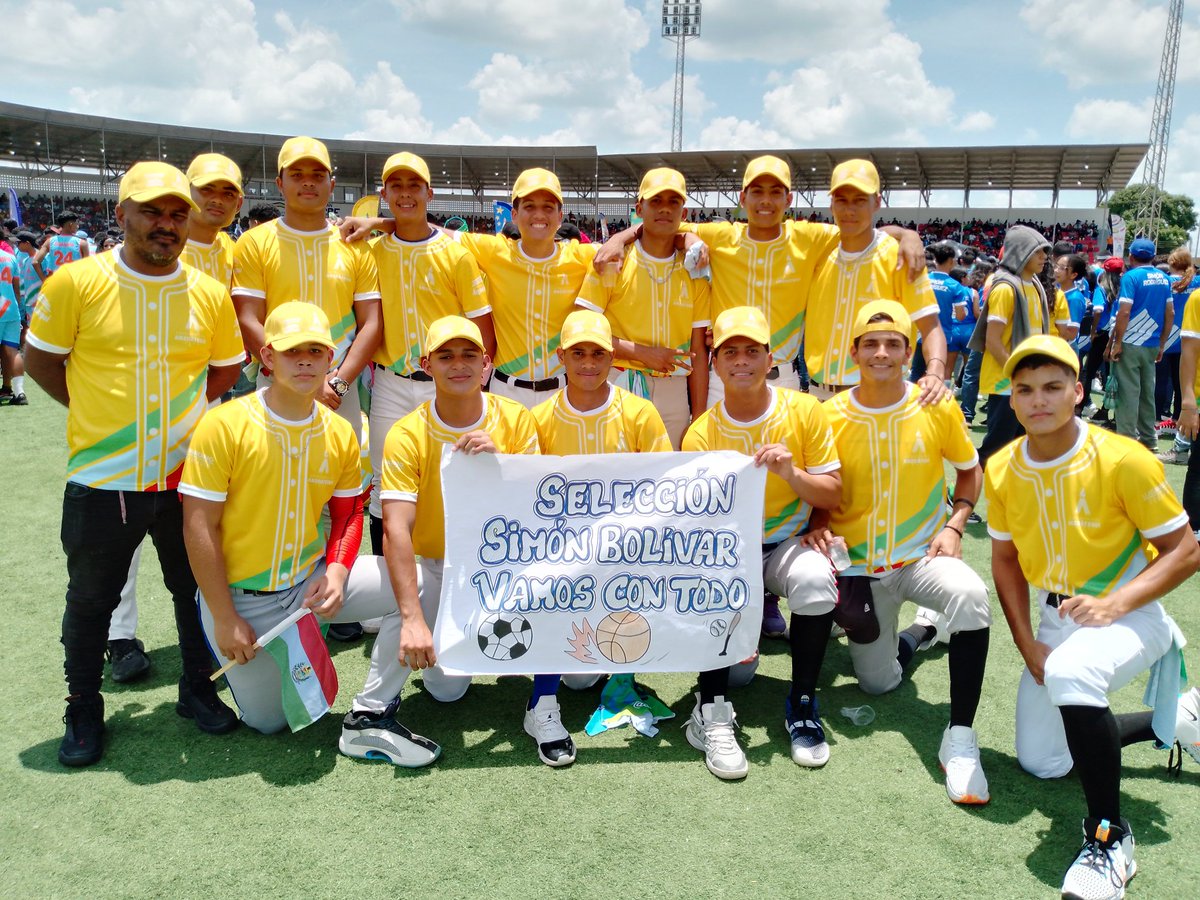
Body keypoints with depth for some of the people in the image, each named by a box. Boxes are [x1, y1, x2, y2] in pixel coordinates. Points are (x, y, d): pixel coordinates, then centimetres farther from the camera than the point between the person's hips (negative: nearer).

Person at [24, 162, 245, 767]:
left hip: (185, 476, 2)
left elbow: (227, 367, 14)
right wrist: (97, 411, 3)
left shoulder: (210, 294, -1)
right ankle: (84, 712, 32)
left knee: (198, 589, 14)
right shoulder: (76, 282, -8)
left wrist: (182, 409, 7)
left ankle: (197, 690, 35)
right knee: (90, 601, 13)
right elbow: (41, 360, 3)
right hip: (101, 481, -2)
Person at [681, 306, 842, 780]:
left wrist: (791, 474, -24)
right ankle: (712, 711, -21)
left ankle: (802, 704, -12)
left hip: (787, 543, 1)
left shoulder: (804, 411, -6)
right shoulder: (701, 433, -7)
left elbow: (832, 495, -6)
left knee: (816, 580, -32)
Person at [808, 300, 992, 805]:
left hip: (922, 555, -1)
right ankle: (920, 633, 40)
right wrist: (818, 526, -17)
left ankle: (960, 737, -24)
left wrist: (954, 526, -8)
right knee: (878, 683, 5)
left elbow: (969, 470, 8)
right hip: (859, 564, 1)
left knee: (970, 594, -36)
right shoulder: (832, 416, -7)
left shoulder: (937, 407, -7)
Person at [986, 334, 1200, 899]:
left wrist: (1114, 605, -27)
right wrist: (1028, 645, -3)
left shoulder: (1123, 460, -20)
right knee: (1041, 763, 11)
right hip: (1056, 619, 7)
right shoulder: (1002, 470, -5)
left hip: (1129, 615, -6)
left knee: (1069, 674, -40)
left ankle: (1110, 839, -21)